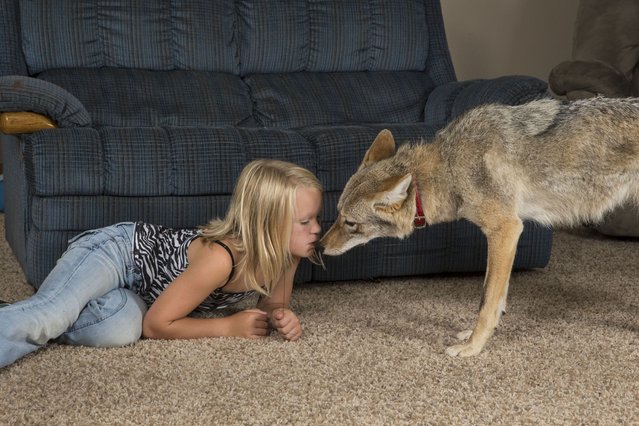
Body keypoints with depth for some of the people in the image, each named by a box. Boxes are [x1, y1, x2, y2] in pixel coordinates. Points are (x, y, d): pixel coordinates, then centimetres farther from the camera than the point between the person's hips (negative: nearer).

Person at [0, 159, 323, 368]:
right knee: (50, 314, -35)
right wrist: (229, 326, -22)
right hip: (117, 251, -6)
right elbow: (156, 325, -26)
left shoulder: (285, 253, -14)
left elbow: (271, 304, 7)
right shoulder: (220, 258, -35)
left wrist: (281, 317, -16)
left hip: (135, 289, 6)